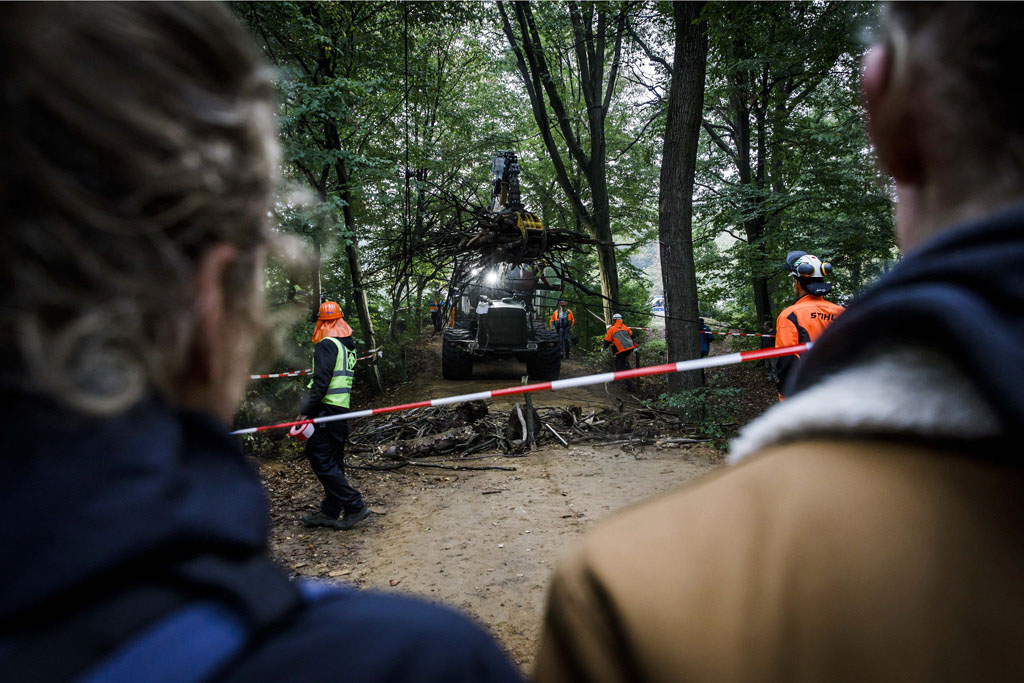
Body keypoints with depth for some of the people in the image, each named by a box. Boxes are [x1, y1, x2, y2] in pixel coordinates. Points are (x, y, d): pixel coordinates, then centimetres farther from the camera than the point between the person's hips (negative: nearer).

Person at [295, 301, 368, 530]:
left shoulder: (326, 345, -12)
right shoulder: (348, 346, 16)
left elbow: (320, 382, -20)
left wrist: (306, 411, -17)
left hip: (327, 409, -9)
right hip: (343, 409, 9)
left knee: (320, 459, -6)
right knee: (333, 460, 13)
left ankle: (354, 506, -7)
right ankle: (330, 512, 20)